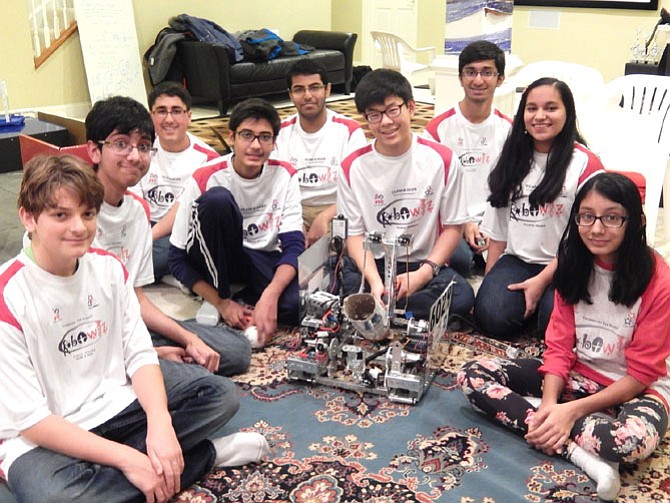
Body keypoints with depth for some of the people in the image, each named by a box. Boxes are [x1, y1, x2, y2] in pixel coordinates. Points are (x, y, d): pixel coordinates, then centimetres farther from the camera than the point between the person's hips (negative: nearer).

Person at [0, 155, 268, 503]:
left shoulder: (109, 267, -3)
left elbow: (140, 354, -3)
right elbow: (30, 418, -20)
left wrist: (160, 424, -23)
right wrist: (126, 458, -26)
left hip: (116, 402, 5)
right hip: (41, 437, -4)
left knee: (220, 394, -3)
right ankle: (204, 455, -16)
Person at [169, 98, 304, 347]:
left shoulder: (284, 175, -8)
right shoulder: (205, 179, -17)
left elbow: (293, 245, -14)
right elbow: (178, 259, -13)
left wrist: (270, 295, -32)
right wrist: (221, 303, -21)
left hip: (263, 261, 1)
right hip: (215, 259, -1)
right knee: (217, 198, -32)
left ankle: (244, 302, -3)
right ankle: (222, 297, -17)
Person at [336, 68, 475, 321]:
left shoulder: (442, 160, -3)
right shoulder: (353, 167, -1)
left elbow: (453, 226, 1)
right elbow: (355, 233, -1)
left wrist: (424, 273, -14)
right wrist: (375, 281, -18)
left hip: (425, 264, 1)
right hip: (372, 264, 0)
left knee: (461, 296, -31)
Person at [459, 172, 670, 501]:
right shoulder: (574, 268, -2)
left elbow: (642, 373, -15)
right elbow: (560, 347, -4)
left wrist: (572, 411, -23)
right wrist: (549, 404, -21)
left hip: (635, 389, -6)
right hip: (576, 375, 6)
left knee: (632, 440, -43)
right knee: (473, 375, -14)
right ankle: (578, 451, -25)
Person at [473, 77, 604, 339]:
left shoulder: (585, 164, -5)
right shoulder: (513, 159, 12)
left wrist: (542, 280, -14)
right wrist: (489, 279, 6)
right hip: (517, 259, 4)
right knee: (491, 316, -23)